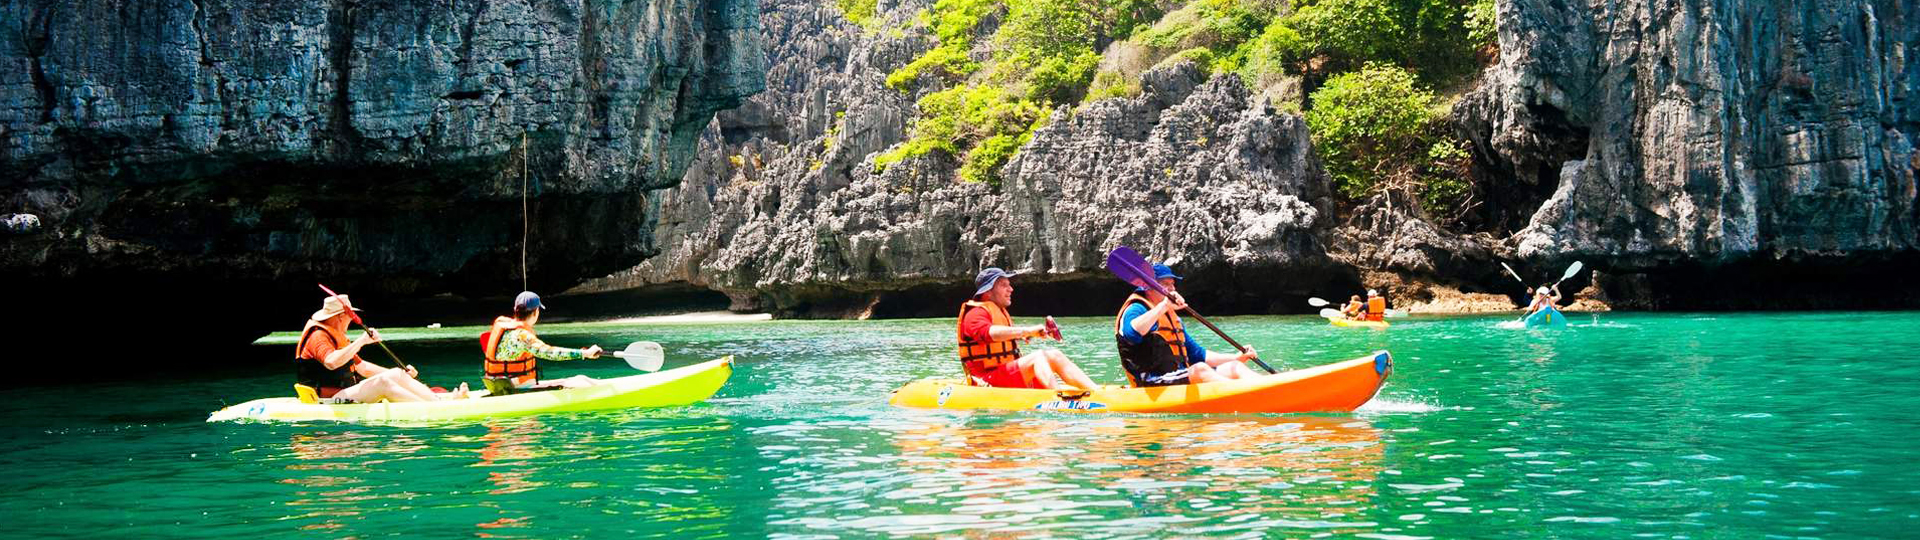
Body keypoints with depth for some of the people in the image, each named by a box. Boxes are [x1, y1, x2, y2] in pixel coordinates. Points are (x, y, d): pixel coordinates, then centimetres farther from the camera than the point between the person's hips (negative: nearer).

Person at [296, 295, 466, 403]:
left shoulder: (336, 338, 24)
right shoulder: (318, 336, -11)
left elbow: (362, 367, 26)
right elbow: (331, 362, -33)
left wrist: (401, 374, 19)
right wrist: (361, 341, -29)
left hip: (344, 395, 10)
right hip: (331, 399, -10)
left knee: (397, 374, -1)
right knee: (382, 382, -27)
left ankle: (439, 398, -11)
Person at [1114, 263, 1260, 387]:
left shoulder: (1172, 317, 28)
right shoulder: (1136, 310, -2)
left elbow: (1198, 354, 30)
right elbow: (1132, 334, -27)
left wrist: (1238, 357, 19)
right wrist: (1164, 306, -26)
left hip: (1182, 378, 9)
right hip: (1153, 383, -9)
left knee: (1234, 367, -6)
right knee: (1200, 369, -32)